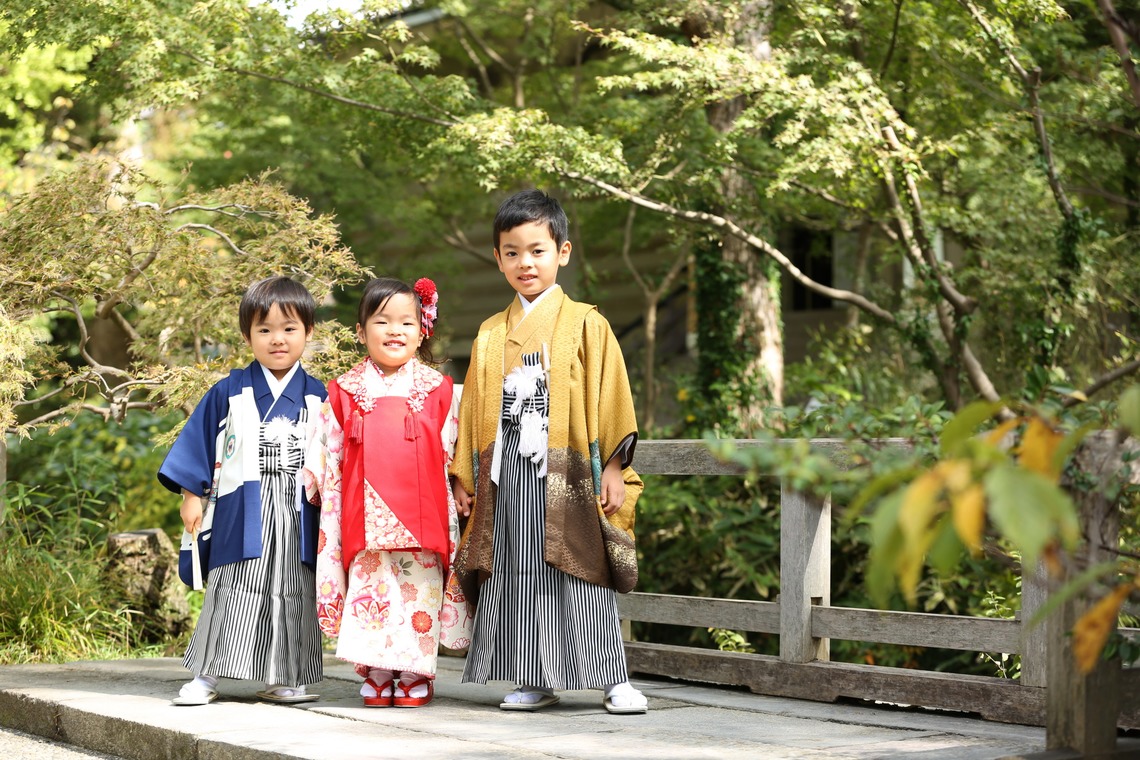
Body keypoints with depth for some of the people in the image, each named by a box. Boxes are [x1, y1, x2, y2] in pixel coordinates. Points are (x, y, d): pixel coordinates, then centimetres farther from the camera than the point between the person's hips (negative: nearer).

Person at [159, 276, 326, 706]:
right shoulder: (228, 394, 1)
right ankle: (205, 678, 1)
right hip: (241, 512, -2)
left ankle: (280, 679, 13)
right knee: (230, 593, -3)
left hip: (296, 516, 2)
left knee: (293, 595, 5)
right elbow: (197, 444, 4)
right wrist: (191, 496, 0)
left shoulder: (318, 399, 6)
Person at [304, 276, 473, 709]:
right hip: (366, 522, 0)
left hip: (422, 519, 0)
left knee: (419, 593, -1)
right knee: (369, 594, -1)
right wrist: (315, 484, 2)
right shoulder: (345, 393, 8)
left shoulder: (437, 390, 7)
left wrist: (458, 494, 4)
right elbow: (327, 454, 11)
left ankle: (415, 680, 8)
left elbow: (451, 455, 10)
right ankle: (375, 681, 7)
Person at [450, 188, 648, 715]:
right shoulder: (490, 335, 13)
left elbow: (610, 399, -1)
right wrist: (464, 475, 11)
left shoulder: (585, 325, 1)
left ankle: (613, 680, 2)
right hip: (506, 476, 4)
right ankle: (533, 682, 12)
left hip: (567, 473, -4)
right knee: (515, 575, 4)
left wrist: (613, 468, -7)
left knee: (581, 573, -4)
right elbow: (475, 408, 16)